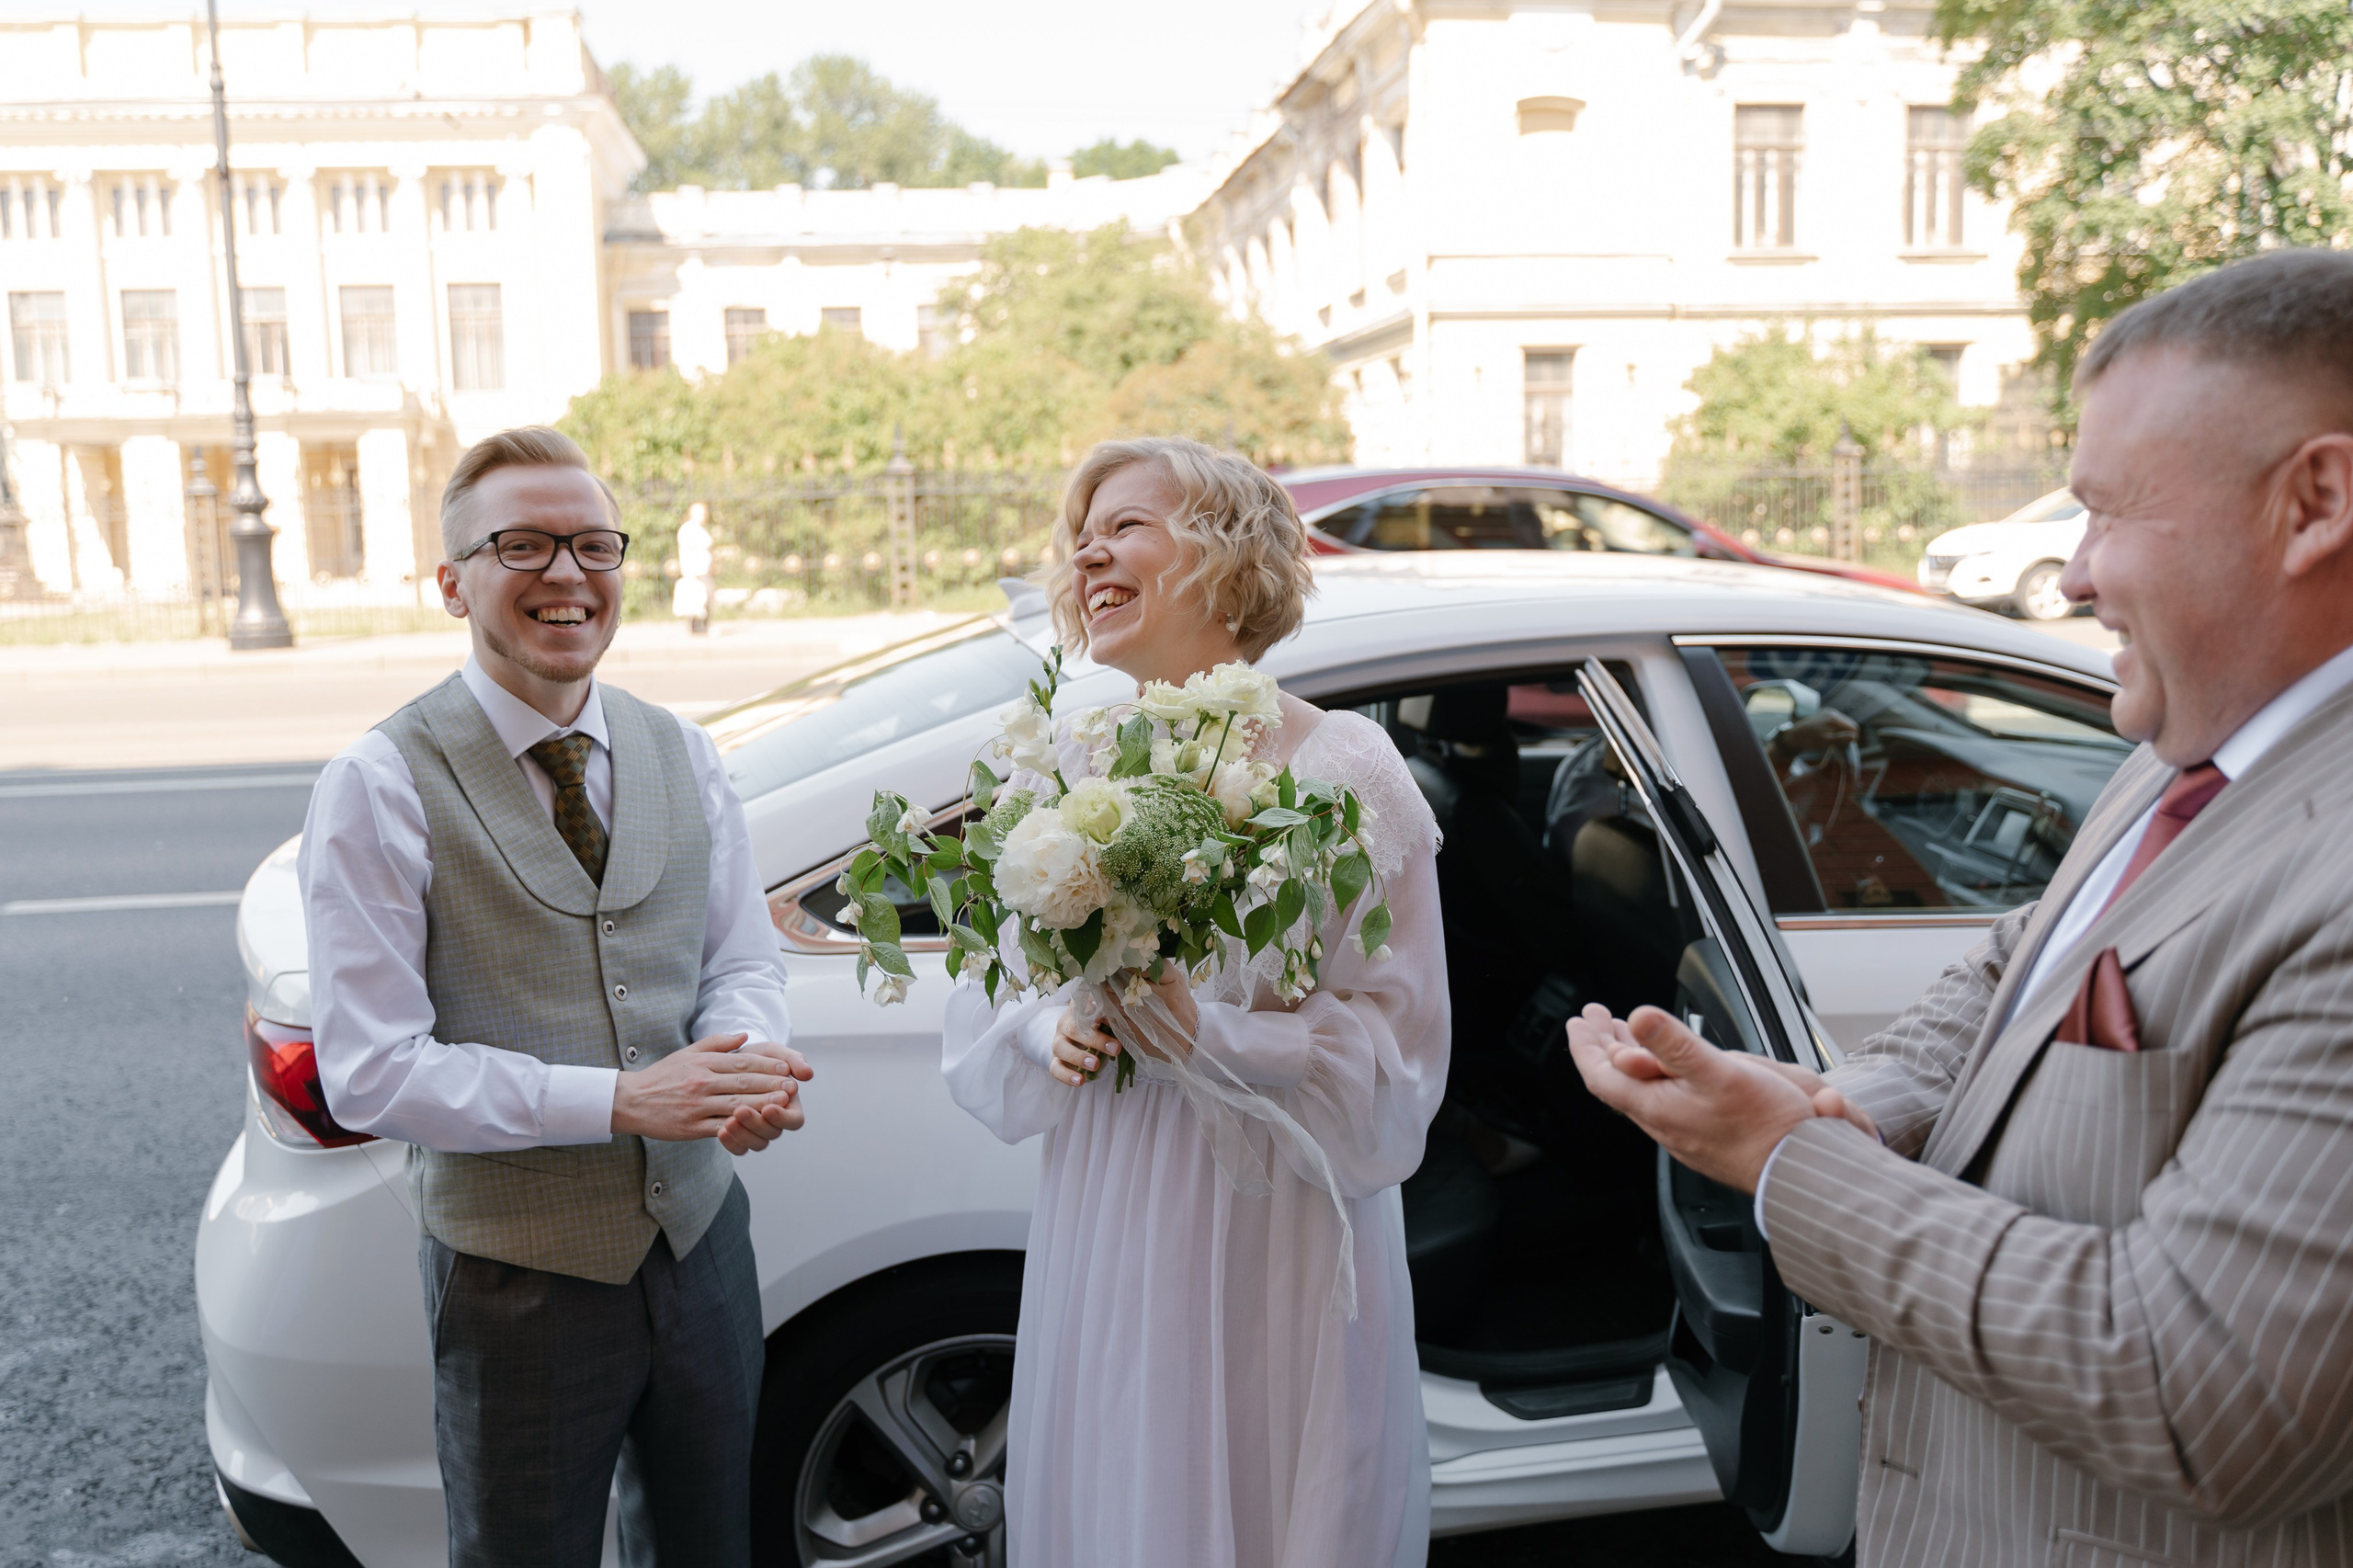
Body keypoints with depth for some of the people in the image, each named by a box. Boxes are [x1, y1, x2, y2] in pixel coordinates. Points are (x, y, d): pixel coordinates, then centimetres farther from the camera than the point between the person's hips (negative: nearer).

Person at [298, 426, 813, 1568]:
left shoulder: (681, 755, 2)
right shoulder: (379, 787, -14)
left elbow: (742, 960, 7)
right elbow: (369, 1072, -17)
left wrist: (748, 1054, -17)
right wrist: (619, 1099, -26)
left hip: (700, 1245, 5)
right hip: (520, 1280, -4)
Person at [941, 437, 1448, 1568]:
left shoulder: (1346, 772, -10)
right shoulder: (1064, 769, 3)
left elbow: (1393, 1054, -10)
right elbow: (985, 1011, 9)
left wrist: (1203, 1030, -22)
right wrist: (1054, 1035, -12)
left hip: (1280, 1250, -3)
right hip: (1104, 1238, 4)